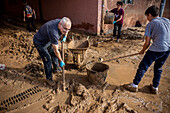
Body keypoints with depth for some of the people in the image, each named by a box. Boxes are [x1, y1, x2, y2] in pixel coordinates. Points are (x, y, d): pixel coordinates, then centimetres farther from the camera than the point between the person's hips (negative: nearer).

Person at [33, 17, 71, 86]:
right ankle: (49, 78, 12)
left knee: (54, 54, 19)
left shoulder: (60, 22, -18)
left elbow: (66, 30, 11)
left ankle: (56, 68, 45)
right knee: (47, 60, -8)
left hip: (49, 41, 8)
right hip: (40, 43, -8)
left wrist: (65, 37, 1)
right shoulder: (54, 32, -42)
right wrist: (61, 61, -22)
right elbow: (56, 51, -33)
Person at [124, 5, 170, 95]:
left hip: (156, 49, -7)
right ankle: (155, 87, 32)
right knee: (158, 68, 22)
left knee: (143, 66, 4)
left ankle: (134, 85, 14)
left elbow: (147, 43, -3)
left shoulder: (150, 24, -3)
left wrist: (142, 51, 12)